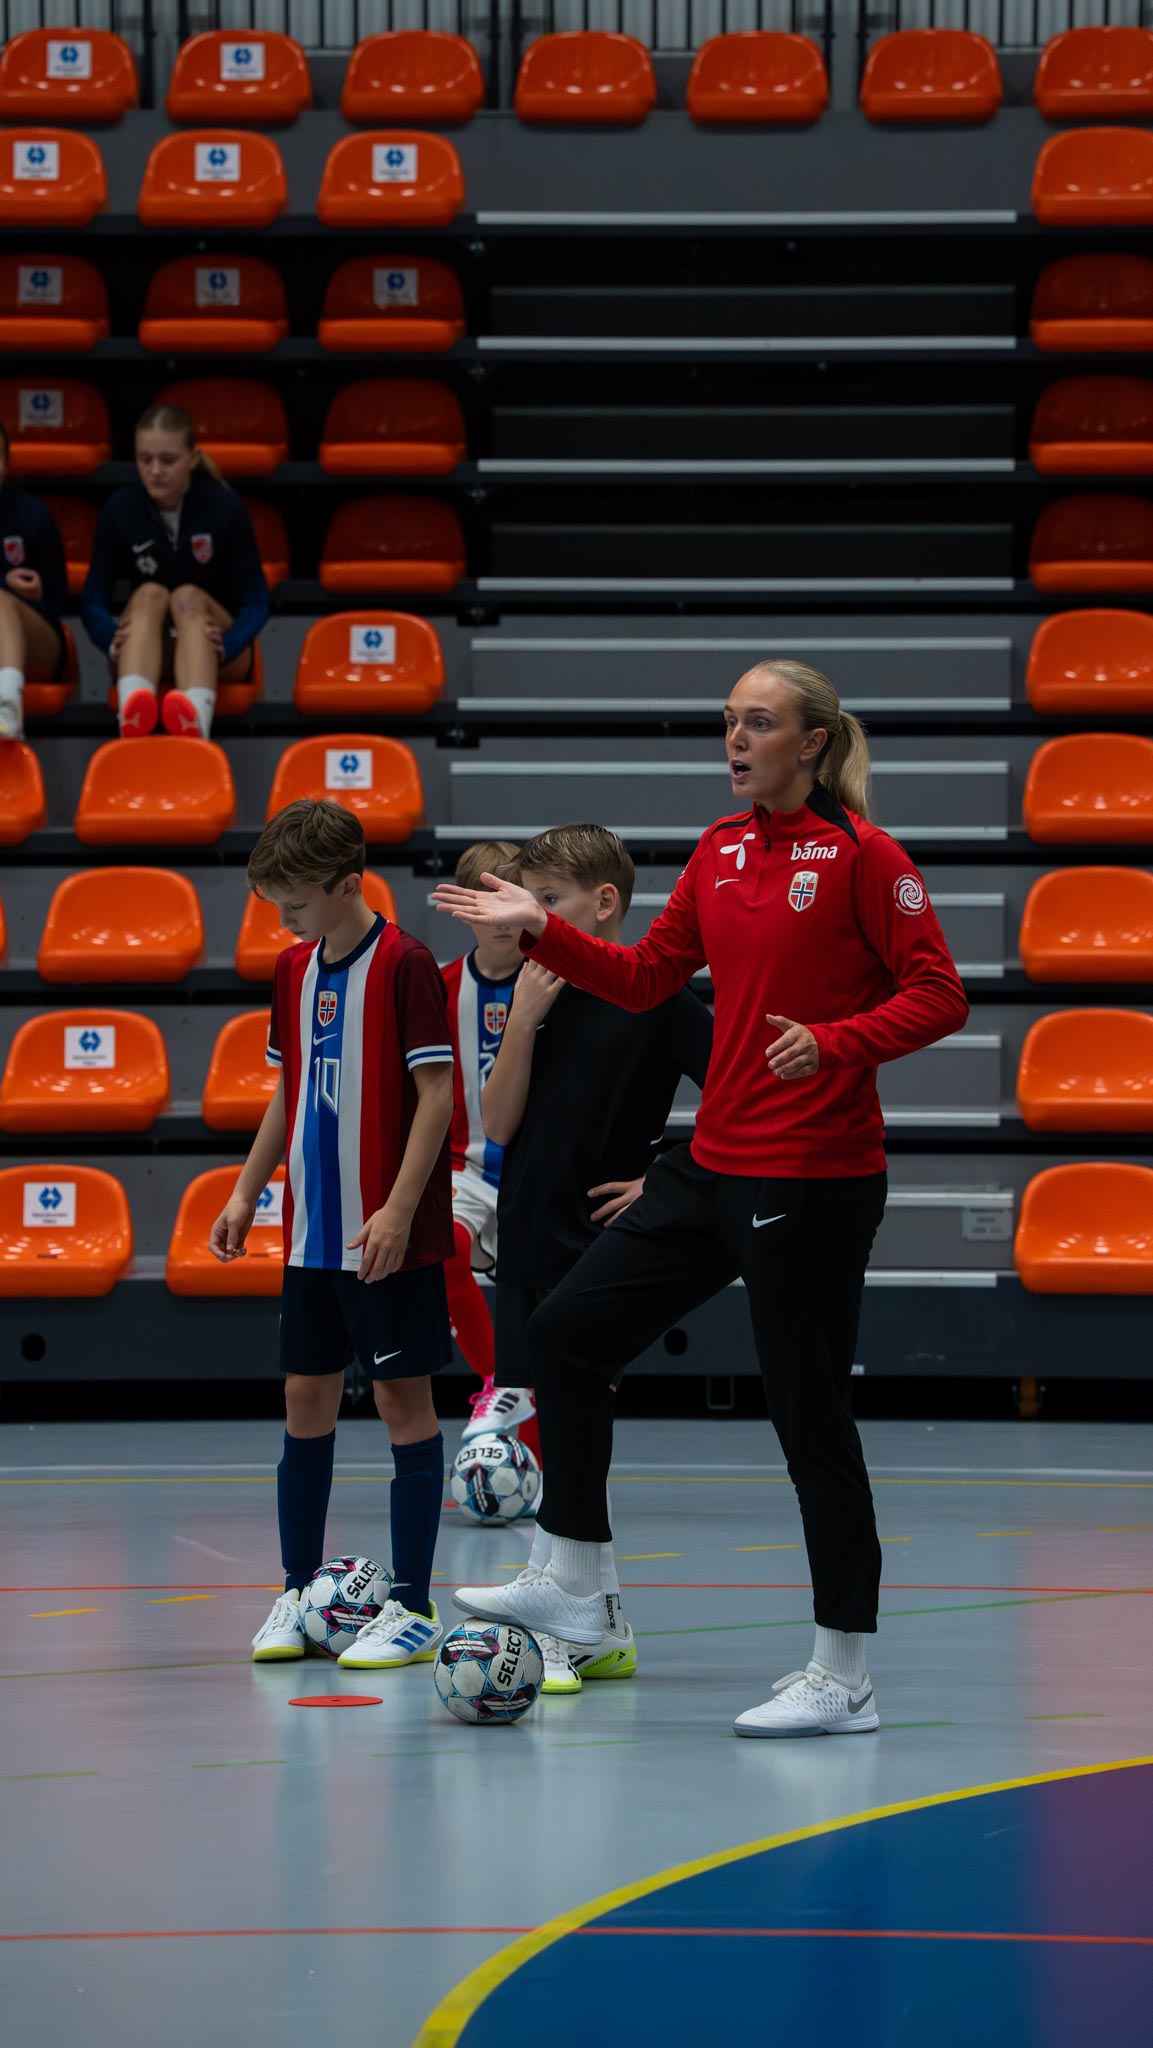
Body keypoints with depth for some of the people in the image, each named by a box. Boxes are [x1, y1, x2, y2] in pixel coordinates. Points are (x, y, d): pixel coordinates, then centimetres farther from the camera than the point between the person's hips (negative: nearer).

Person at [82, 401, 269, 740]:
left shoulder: (224, 507, -8)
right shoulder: (120, 509, -5)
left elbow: (256, 601, -8)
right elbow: (94, 600, -5)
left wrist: (225, 646, -30)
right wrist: (113, 639, -29)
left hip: (218, 656, -1)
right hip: (148, 655, 1)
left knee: (189, 596, -31)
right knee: (149, 594, -29)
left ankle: (197, 718, -64)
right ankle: (131, 711, -64)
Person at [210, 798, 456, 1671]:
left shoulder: (404, 965, -12)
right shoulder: (295, 970, 10)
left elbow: (437, 1093, -14)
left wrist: (398, 1210, -19)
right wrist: (247, 1191, 15)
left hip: (389, 1234, -7)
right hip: (312, 1230, 7)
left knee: (404, 1399, -2)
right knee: (307, 1398, 9)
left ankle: (413, 1606, 3)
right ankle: (299, 1594, 18)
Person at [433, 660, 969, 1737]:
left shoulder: (860, 855, -10)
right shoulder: (720, 850, 11)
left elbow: (939, 996, -12)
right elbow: (646, 977, 16)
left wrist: (835, 1042, -26)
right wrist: (540, 929, 6)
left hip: (814, 1179, -8)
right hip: (715, 1165, 8)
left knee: (810, 1416, -4)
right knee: (567, 1329, 9)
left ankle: (843, 1679, 5)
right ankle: (571, 1587, 19)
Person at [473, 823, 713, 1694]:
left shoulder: (654, 994, -9)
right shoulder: (542, 994, 10)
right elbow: (499, 1123, 3)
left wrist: (667, 1181, -11)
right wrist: (524, 1018, -6)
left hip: (598, 1245, -7)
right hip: (528, 1239, 7)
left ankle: (553, 1634, -8)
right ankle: (606, 1630, 17)